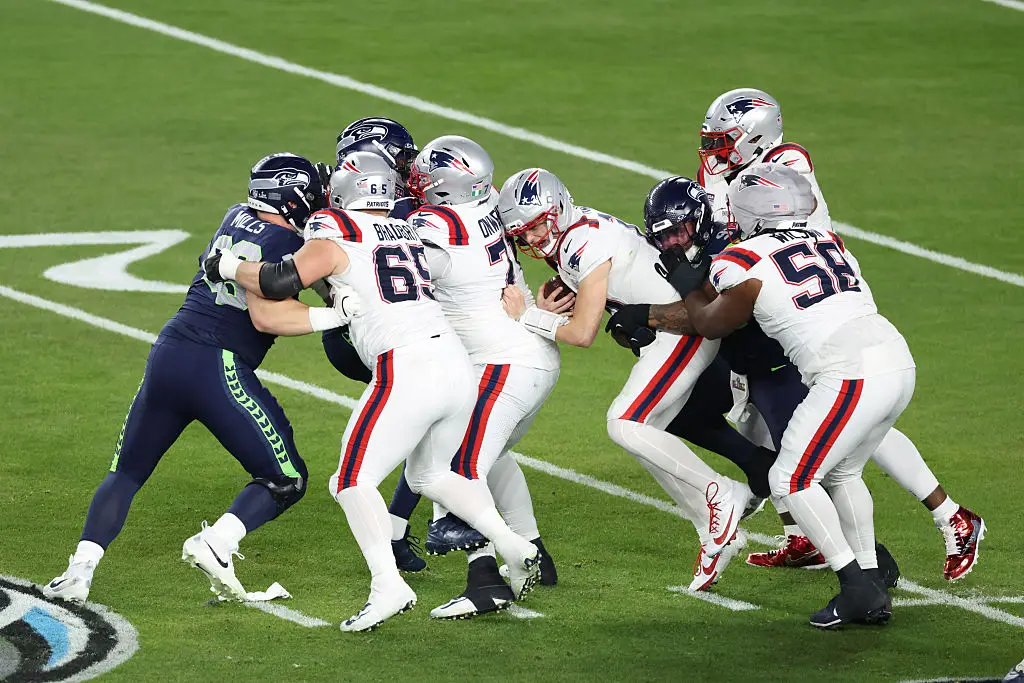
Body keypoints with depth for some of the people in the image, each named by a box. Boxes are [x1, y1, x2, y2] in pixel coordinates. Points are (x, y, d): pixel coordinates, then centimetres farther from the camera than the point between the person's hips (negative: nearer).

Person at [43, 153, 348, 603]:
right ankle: (216, 544, -14)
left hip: (168, 355, 7)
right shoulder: (285, 242, -5)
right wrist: (337, 315, -16)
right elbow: (266, 316, -17)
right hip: (219, 367, -7)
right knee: (286, 480, 7)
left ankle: (82, 566, 1)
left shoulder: (236, 219, 16)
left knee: (126, 473, 18)